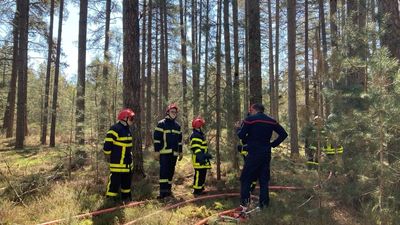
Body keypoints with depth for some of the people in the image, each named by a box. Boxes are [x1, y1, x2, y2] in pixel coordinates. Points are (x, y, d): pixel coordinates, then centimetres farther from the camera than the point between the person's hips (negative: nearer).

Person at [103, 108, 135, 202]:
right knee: (115, 180, -7)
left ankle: (126, 196, 30)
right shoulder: (115, 129, -18)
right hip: (117, 162, -10)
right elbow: (108, 143, -18)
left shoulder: (126, 129, 14)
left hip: (127, 161, 10)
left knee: (127, 178, 17)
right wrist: (108, 155, -11)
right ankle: (111, 198, 2)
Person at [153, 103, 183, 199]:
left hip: (174, 153, 6)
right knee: (163, 171, -10)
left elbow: (179, 140, 21)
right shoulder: (161, 124, -3)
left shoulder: (177, 126, 16)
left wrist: (180, 152, 17)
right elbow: (157, 138, -6)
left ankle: (168, 190, 18)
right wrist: (157, 151, -11)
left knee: (171, 171, 9)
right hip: (164, 152, -6)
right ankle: (163, 191, -8)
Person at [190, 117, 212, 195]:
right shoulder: (195, 136, -16)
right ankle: (197, 190, -1)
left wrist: (207, 155, 28)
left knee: (203, 173, 15)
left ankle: (201, 188, 24)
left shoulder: (200, 134, 19)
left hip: (203, 159, 11)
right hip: (199, 159, -11)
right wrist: (200, 156, -30)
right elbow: (196, 148, -23)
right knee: (199, 174, -7)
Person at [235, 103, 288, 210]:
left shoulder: (249, 119, -7)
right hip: (266, 154, 5)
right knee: (264, 179, 13)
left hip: (253, 154, -5)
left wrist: (238, 128, 12)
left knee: (245, 179, 3)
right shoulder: (271, 121, 8)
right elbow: (283, 134, 8)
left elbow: (241, 136, -7)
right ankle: (264, 204, 13)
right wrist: (273, 144, 10)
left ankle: (244, 203, -5)